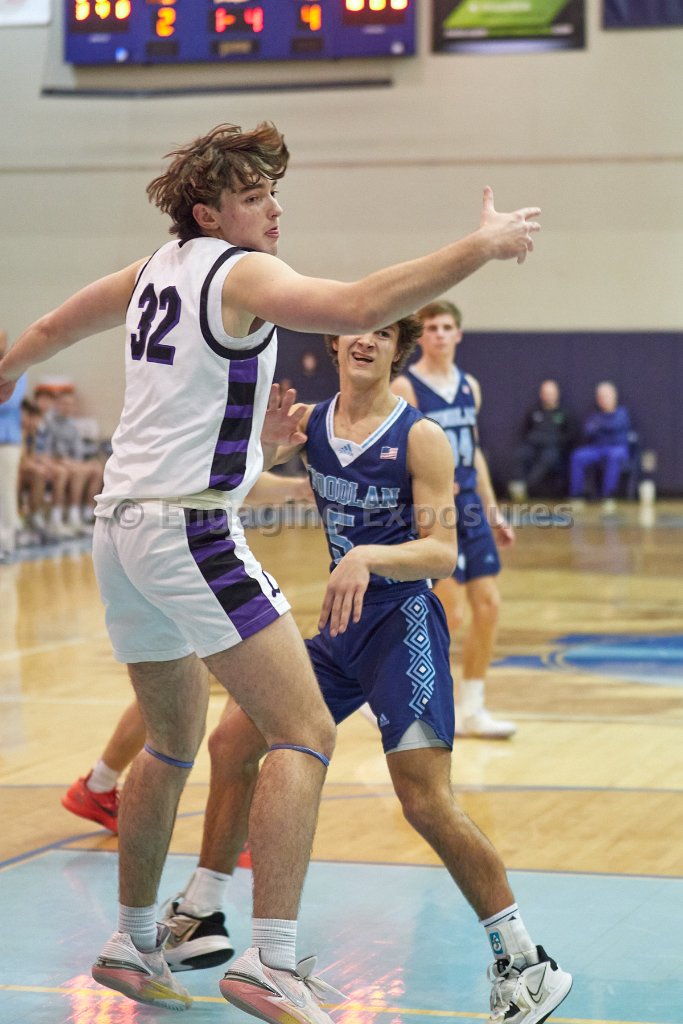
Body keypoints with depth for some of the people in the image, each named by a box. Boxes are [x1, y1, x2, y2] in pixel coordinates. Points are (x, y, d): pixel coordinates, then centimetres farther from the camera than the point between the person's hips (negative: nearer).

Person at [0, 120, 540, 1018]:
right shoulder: (241, 274, -9)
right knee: (305, 735, -11)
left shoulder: (156, 270, 15)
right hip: (190, 531, -9)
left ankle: (134, 943, 31)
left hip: (121, 529, 9)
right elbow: (359, 308, -26)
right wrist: (479, 247, -22)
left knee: (173, 744, 23)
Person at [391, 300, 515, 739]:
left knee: (488, 606, 4)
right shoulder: (405, 388, -9)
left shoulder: (469, 386, 11)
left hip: (469, 508, 7)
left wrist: (493, 511, 18)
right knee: (450, 615, -10)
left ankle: (472, 710, 15)